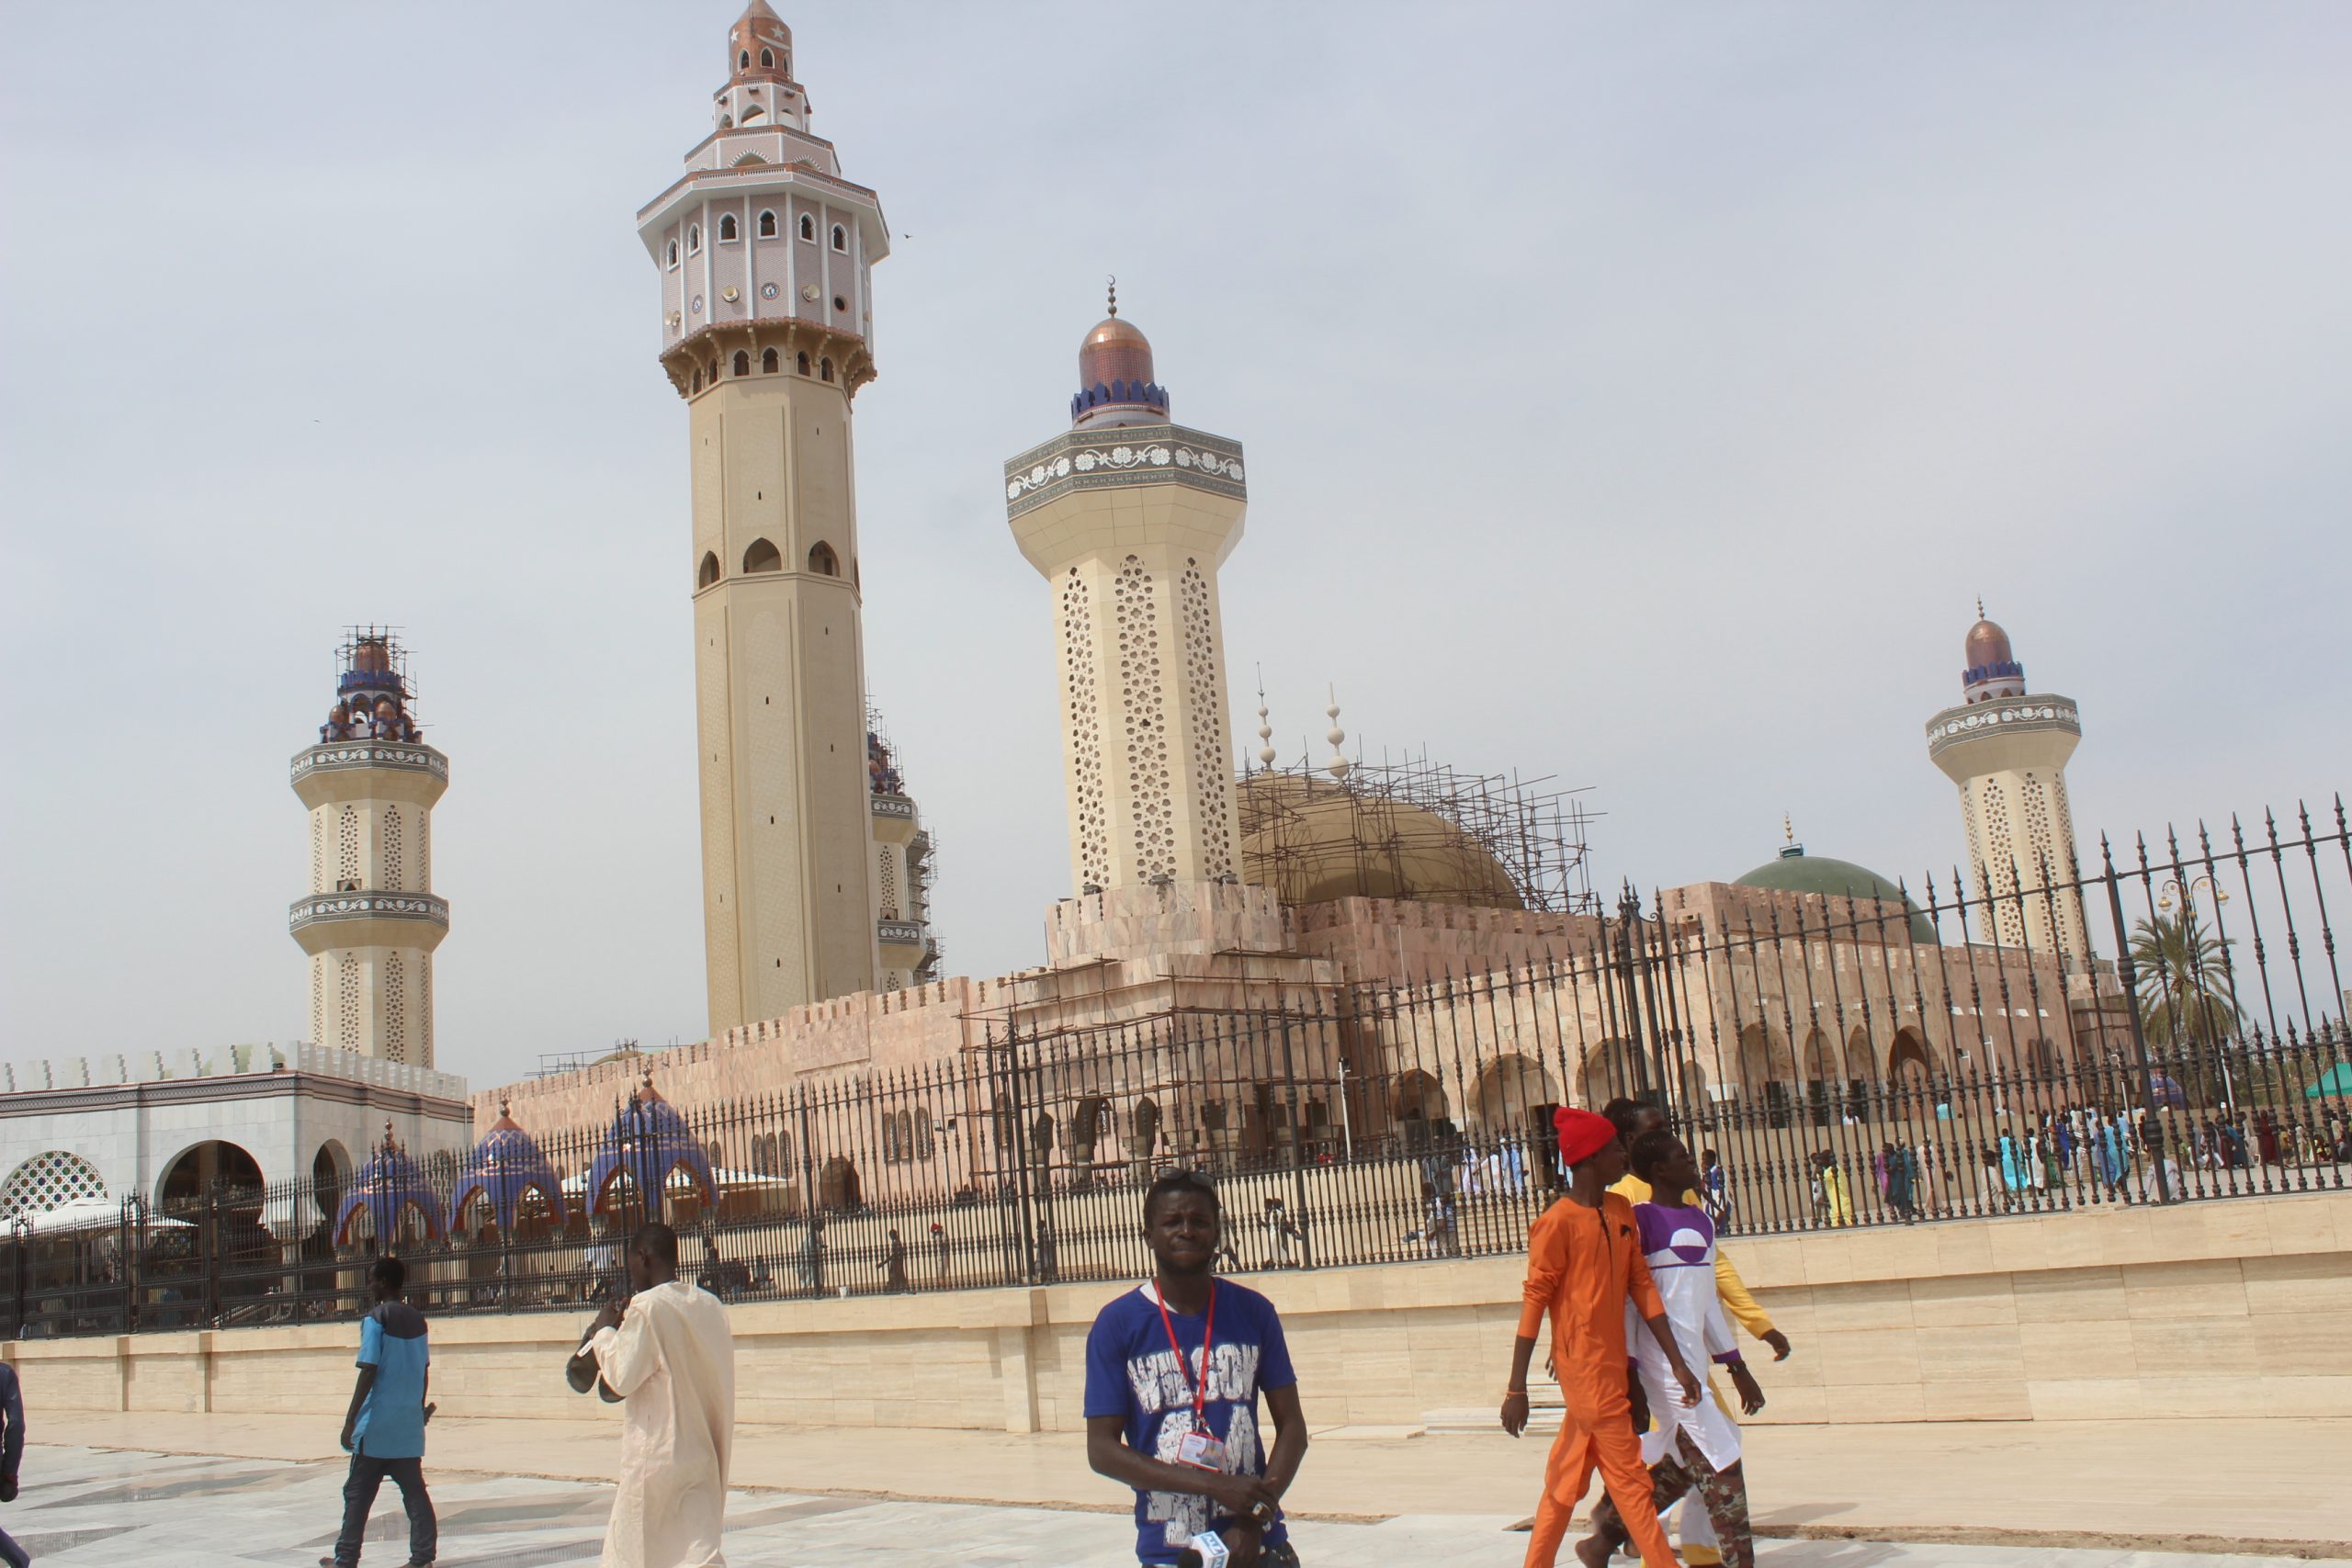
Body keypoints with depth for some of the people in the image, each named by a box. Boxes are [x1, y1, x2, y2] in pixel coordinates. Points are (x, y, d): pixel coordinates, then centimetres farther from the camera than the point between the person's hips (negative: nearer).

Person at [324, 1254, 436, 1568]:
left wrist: (351, 1418, -11)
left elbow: (369, 1371, -14)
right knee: (414, 1490, 6)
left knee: (358, 1493, 6)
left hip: (376, 1424, -5)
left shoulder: (376, 1318, -9)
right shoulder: (418, 1320, 9)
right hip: (409, 1424, 5)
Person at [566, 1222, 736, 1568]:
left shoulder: (647, 1308, -16)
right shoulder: (710, 1306, 5)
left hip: (657, 1458, -7)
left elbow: (620, 1380, -13)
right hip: (702, 1454, 7)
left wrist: (605, 1331, 1)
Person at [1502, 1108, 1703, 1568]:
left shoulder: (1621, 1212, 10)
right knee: (1629, 1479, -4)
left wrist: (1677, 1361, 5)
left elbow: (1641, 1285, 10)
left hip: (1614, 1364, 8)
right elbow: (1534, 1302, -13)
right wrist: (1516, 1389, -14)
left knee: (1566, 1481, 13)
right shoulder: (1558, 1222, -14)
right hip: (1585, 1369, -8)